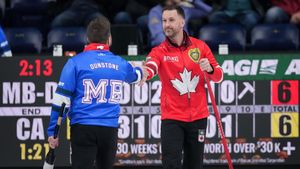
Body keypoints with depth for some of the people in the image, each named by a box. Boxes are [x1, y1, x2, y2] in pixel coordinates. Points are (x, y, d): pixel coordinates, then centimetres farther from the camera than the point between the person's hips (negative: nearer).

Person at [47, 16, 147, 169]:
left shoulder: (75, 62, -3)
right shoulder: (120, 64, 10)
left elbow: (61, 101, -7)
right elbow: (134, 75, 36)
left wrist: (52, 132, -2)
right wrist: (141, 71, 61)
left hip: (83, 129, -4)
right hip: (110, 129, 4)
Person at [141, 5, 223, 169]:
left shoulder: (200, 46, 3)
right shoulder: (159, 51, -4)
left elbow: (218, 76, 5)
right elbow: (149, 68, -26)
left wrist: (210, 69, -19)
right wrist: (143, 74, -51)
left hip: (198, 117, 2)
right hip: (172, 118, -2)